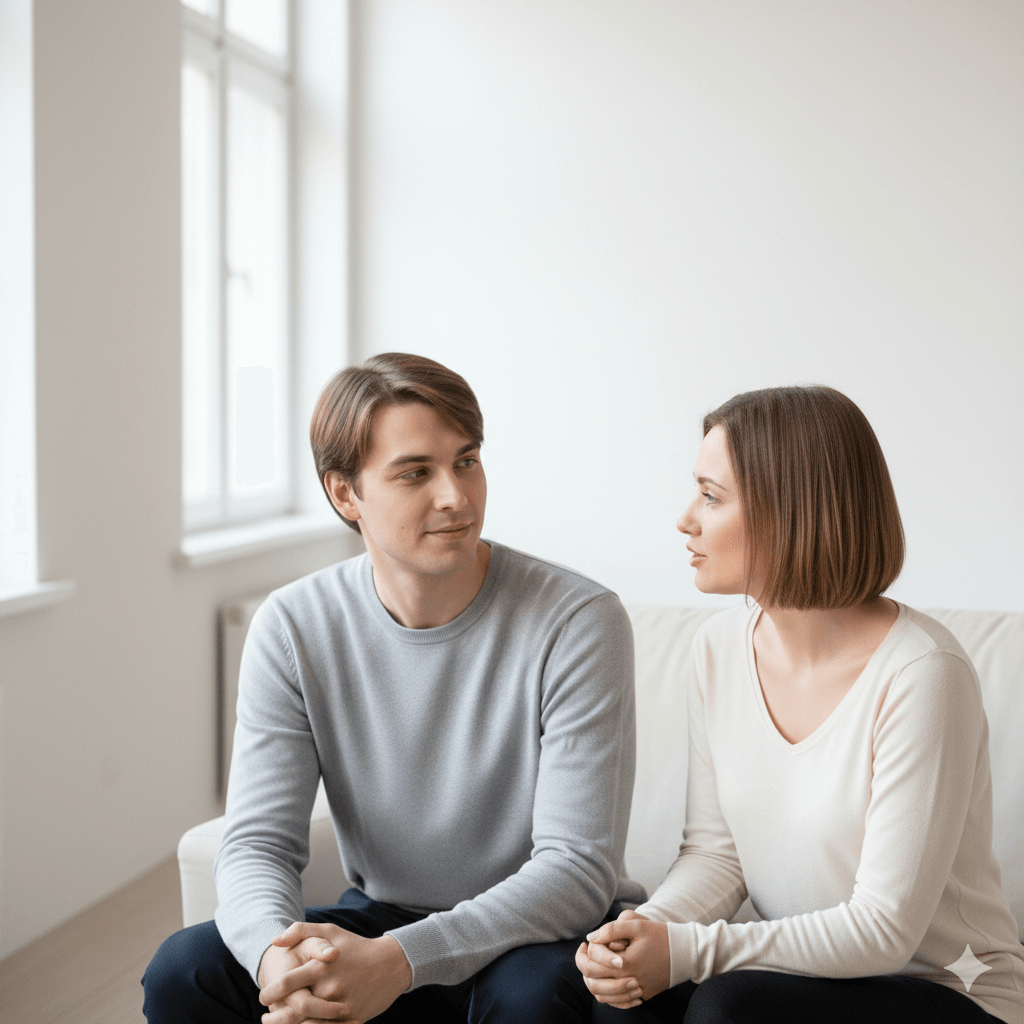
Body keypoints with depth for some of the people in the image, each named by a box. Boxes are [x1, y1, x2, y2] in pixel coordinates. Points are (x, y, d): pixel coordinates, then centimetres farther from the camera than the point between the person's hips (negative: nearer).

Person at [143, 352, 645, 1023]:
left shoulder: (578, 621, -18)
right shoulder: (292, 629, -6)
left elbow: (578, 867, -21)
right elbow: (259, 845, -8)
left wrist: (401, 960, -35)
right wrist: (278, 956, -33)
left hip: (547, 930, -3)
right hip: (383, 915, 3)